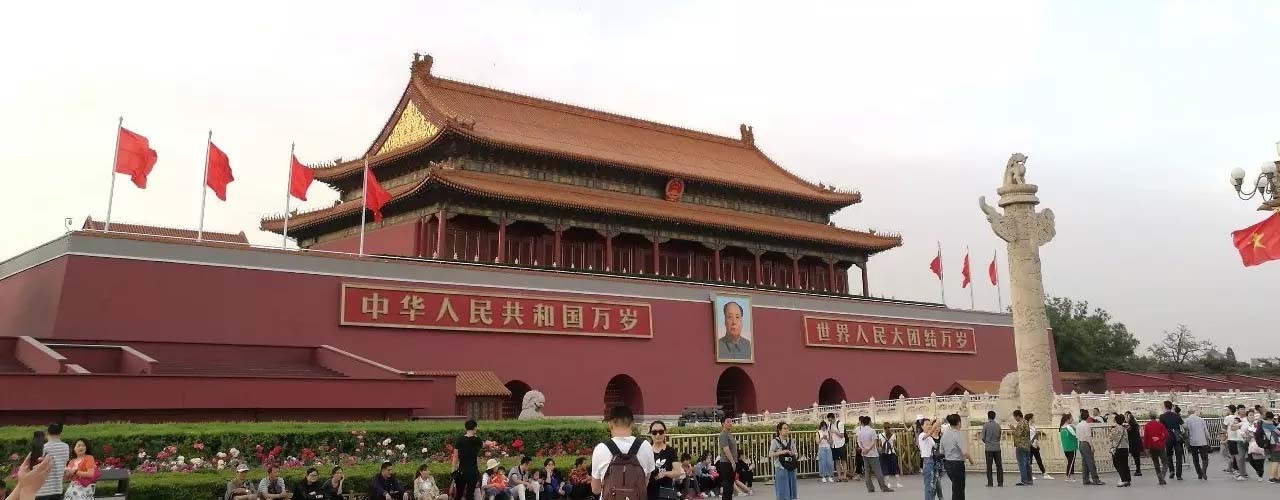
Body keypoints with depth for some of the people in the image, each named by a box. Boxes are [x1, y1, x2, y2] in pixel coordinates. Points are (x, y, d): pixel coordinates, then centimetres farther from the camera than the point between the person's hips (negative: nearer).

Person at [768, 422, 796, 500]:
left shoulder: (790, 440, 8)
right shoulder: (775, 441, -6)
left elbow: (795, 452, 16)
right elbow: (770, 454, -12)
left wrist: (793, 453, -6)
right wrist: (781, 452, -22)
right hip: (781, 468, -5)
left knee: (791, 487, 9)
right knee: (782, 488, -3)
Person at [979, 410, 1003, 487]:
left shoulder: (985, 425, -8)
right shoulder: (998, 425, 2)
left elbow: (983, 438, -4)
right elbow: (999, 436, 9)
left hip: (988, 448, -3)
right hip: (997, 448, 3)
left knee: (989, 466, 2)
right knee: (999, 465, 8)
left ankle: (990, 483, 2)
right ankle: (1000, 483, 9)